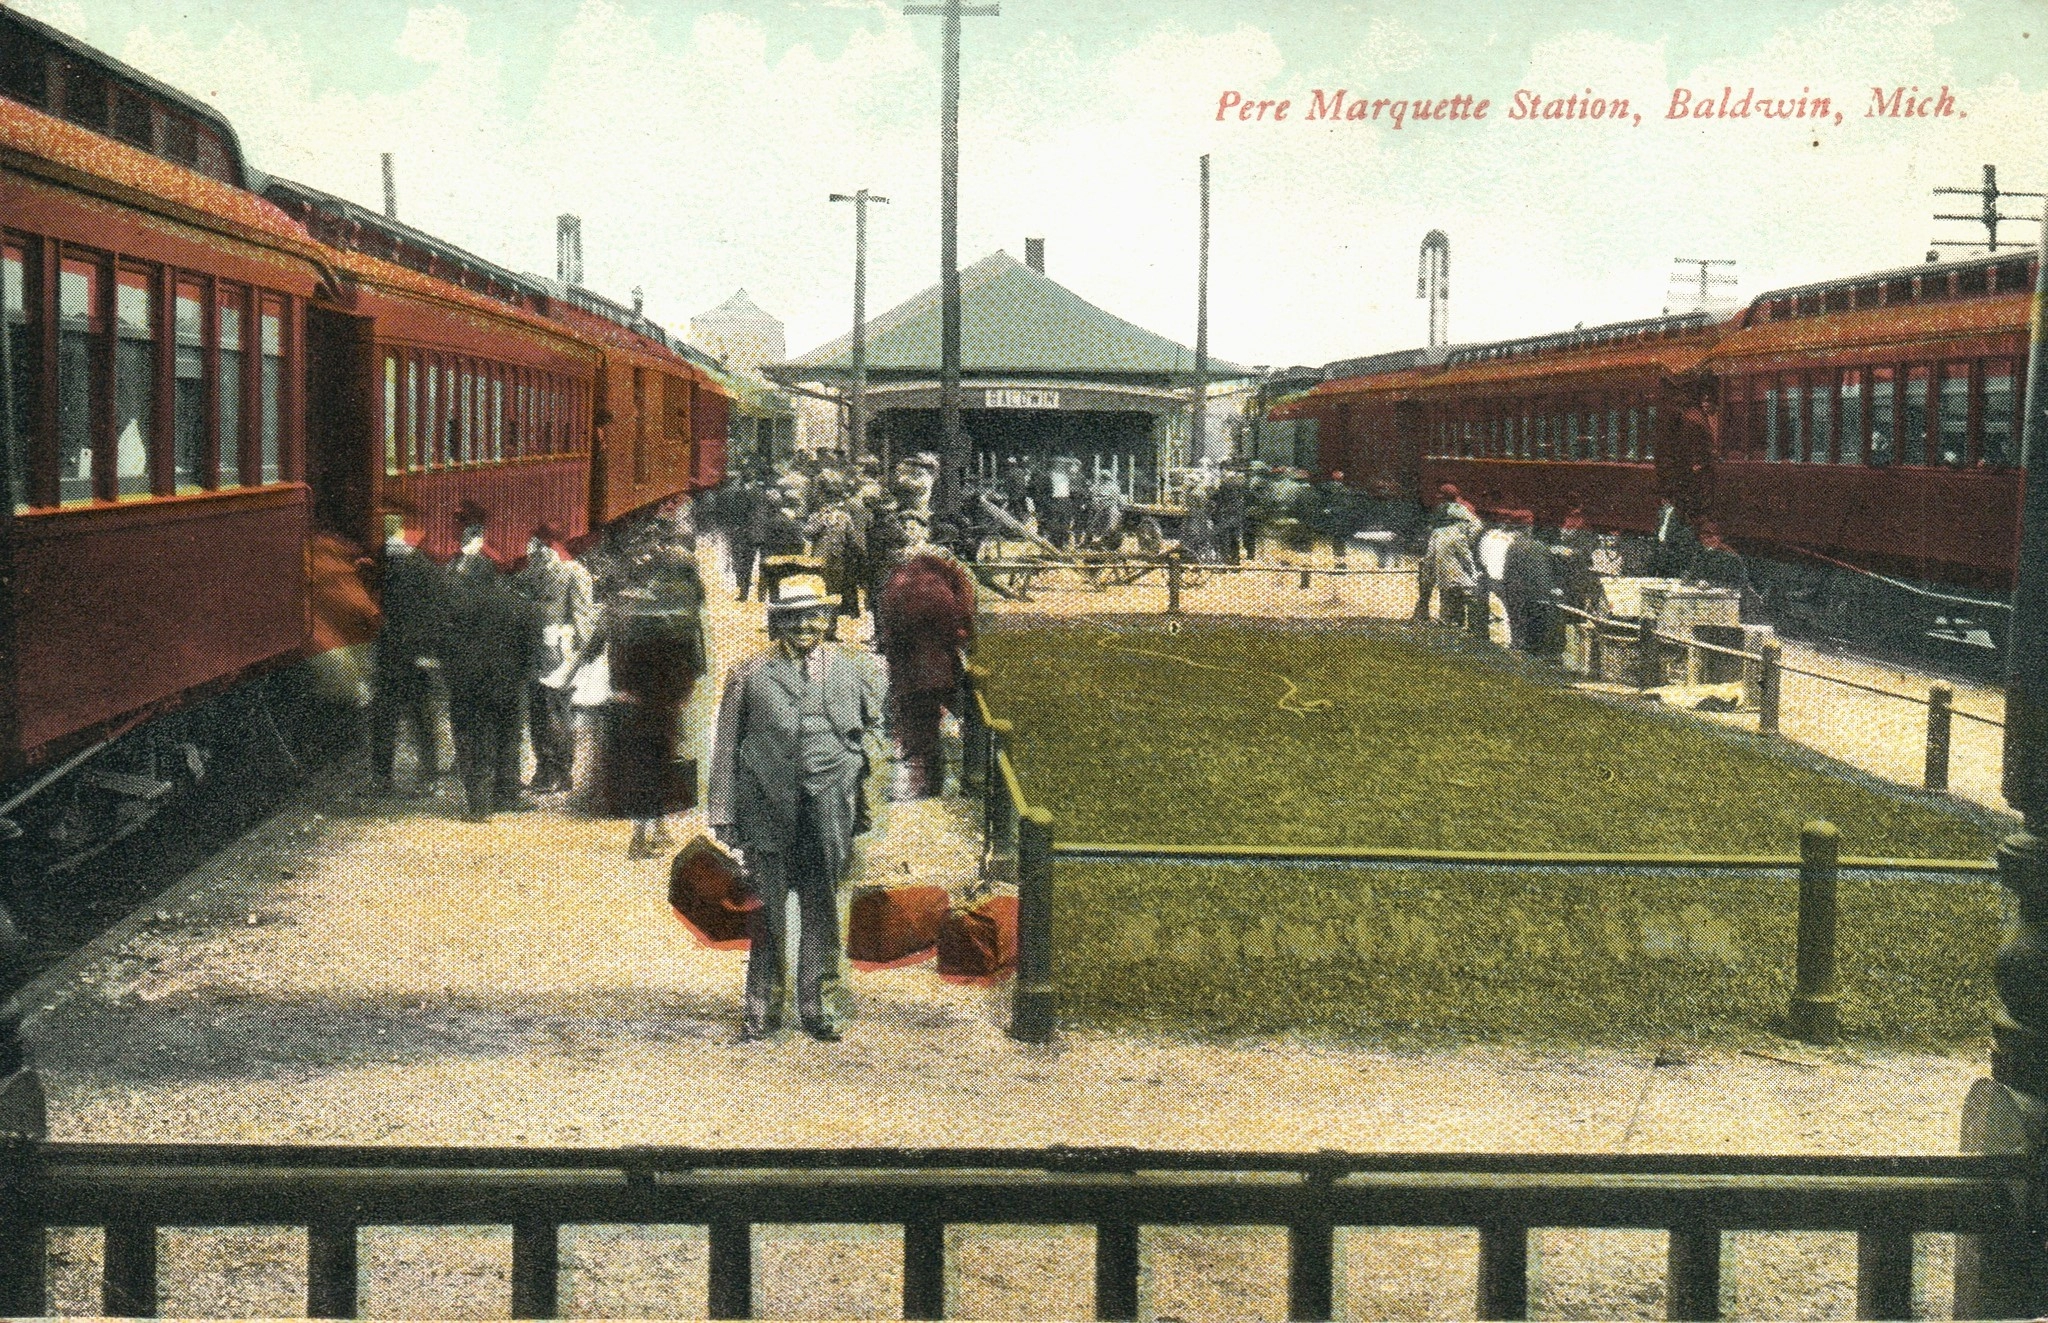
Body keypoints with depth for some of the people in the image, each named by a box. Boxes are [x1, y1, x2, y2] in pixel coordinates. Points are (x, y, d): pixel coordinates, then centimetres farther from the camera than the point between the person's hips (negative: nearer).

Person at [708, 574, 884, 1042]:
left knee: (822, 909, 8)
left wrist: (858, 767, 13)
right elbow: (726, 746, 4)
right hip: (766, 809, -2)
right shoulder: (749, 675, 3)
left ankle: (819, 1007, 19)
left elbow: (872, 724, 25)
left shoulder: (847, 671, 10)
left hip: (829, 810, 2)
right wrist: (723, 814, 0)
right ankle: (762, 1009, 13)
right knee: (766, 912, 3)